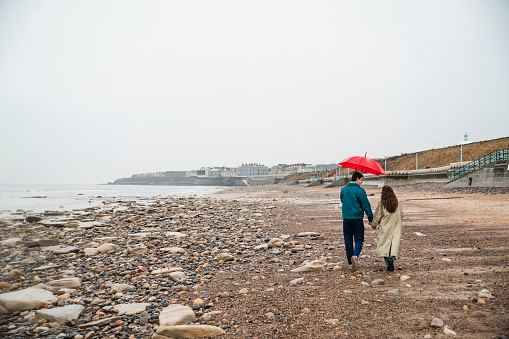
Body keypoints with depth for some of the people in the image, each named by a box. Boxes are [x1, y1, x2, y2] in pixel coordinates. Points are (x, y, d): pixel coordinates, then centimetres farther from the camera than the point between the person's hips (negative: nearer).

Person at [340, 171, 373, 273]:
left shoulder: (343, 189, 7)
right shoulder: (360, 190, -10)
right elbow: (366, 205, -8)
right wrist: (371, 218, 0)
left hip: (346, 218, 4)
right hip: (357, 219, -4)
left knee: (348, 240, 12)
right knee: (359, 240, 5)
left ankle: (351, 262, 18)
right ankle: (355, 256, -20)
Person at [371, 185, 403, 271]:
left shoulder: (381, 203, -9)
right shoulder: (397, 203, 2)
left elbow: (377, 216, -3)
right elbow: (401, 214, 13)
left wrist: (374, 225, 12)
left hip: (385, 228, -2)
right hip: (396, 227, 3)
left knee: (385, 244, 4)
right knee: (395, 243, 2)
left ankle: (388, 265, -4)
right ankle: (392, 257, -20)